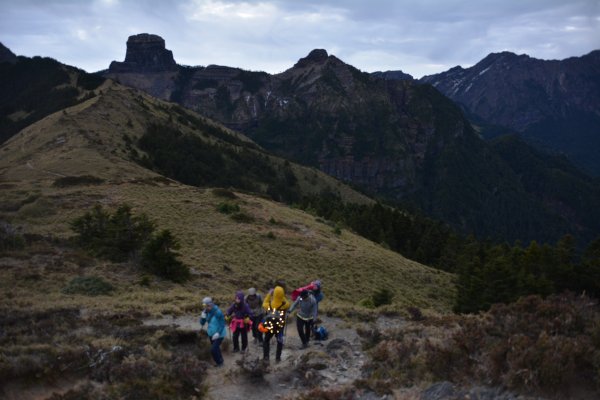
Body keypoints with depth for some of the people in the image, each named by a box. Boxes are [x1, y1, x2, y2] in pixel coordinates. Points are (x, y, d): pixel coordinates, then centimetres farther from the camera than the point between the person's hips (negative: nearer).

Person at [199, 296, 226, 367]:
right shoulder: (206, 312, -6)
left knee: (213, 350, -10)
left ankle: (219, 362, 14)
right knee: (215, 348, 21)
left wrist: (218, 333, -27)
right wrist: (202, 317, -23)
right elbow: (202, 323, -3)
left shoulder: (218, 312, -25)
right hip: (211, 334, 7)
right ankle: (220, 361, 43)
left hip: (219, 335, -7)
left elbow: (222, 324, -19)